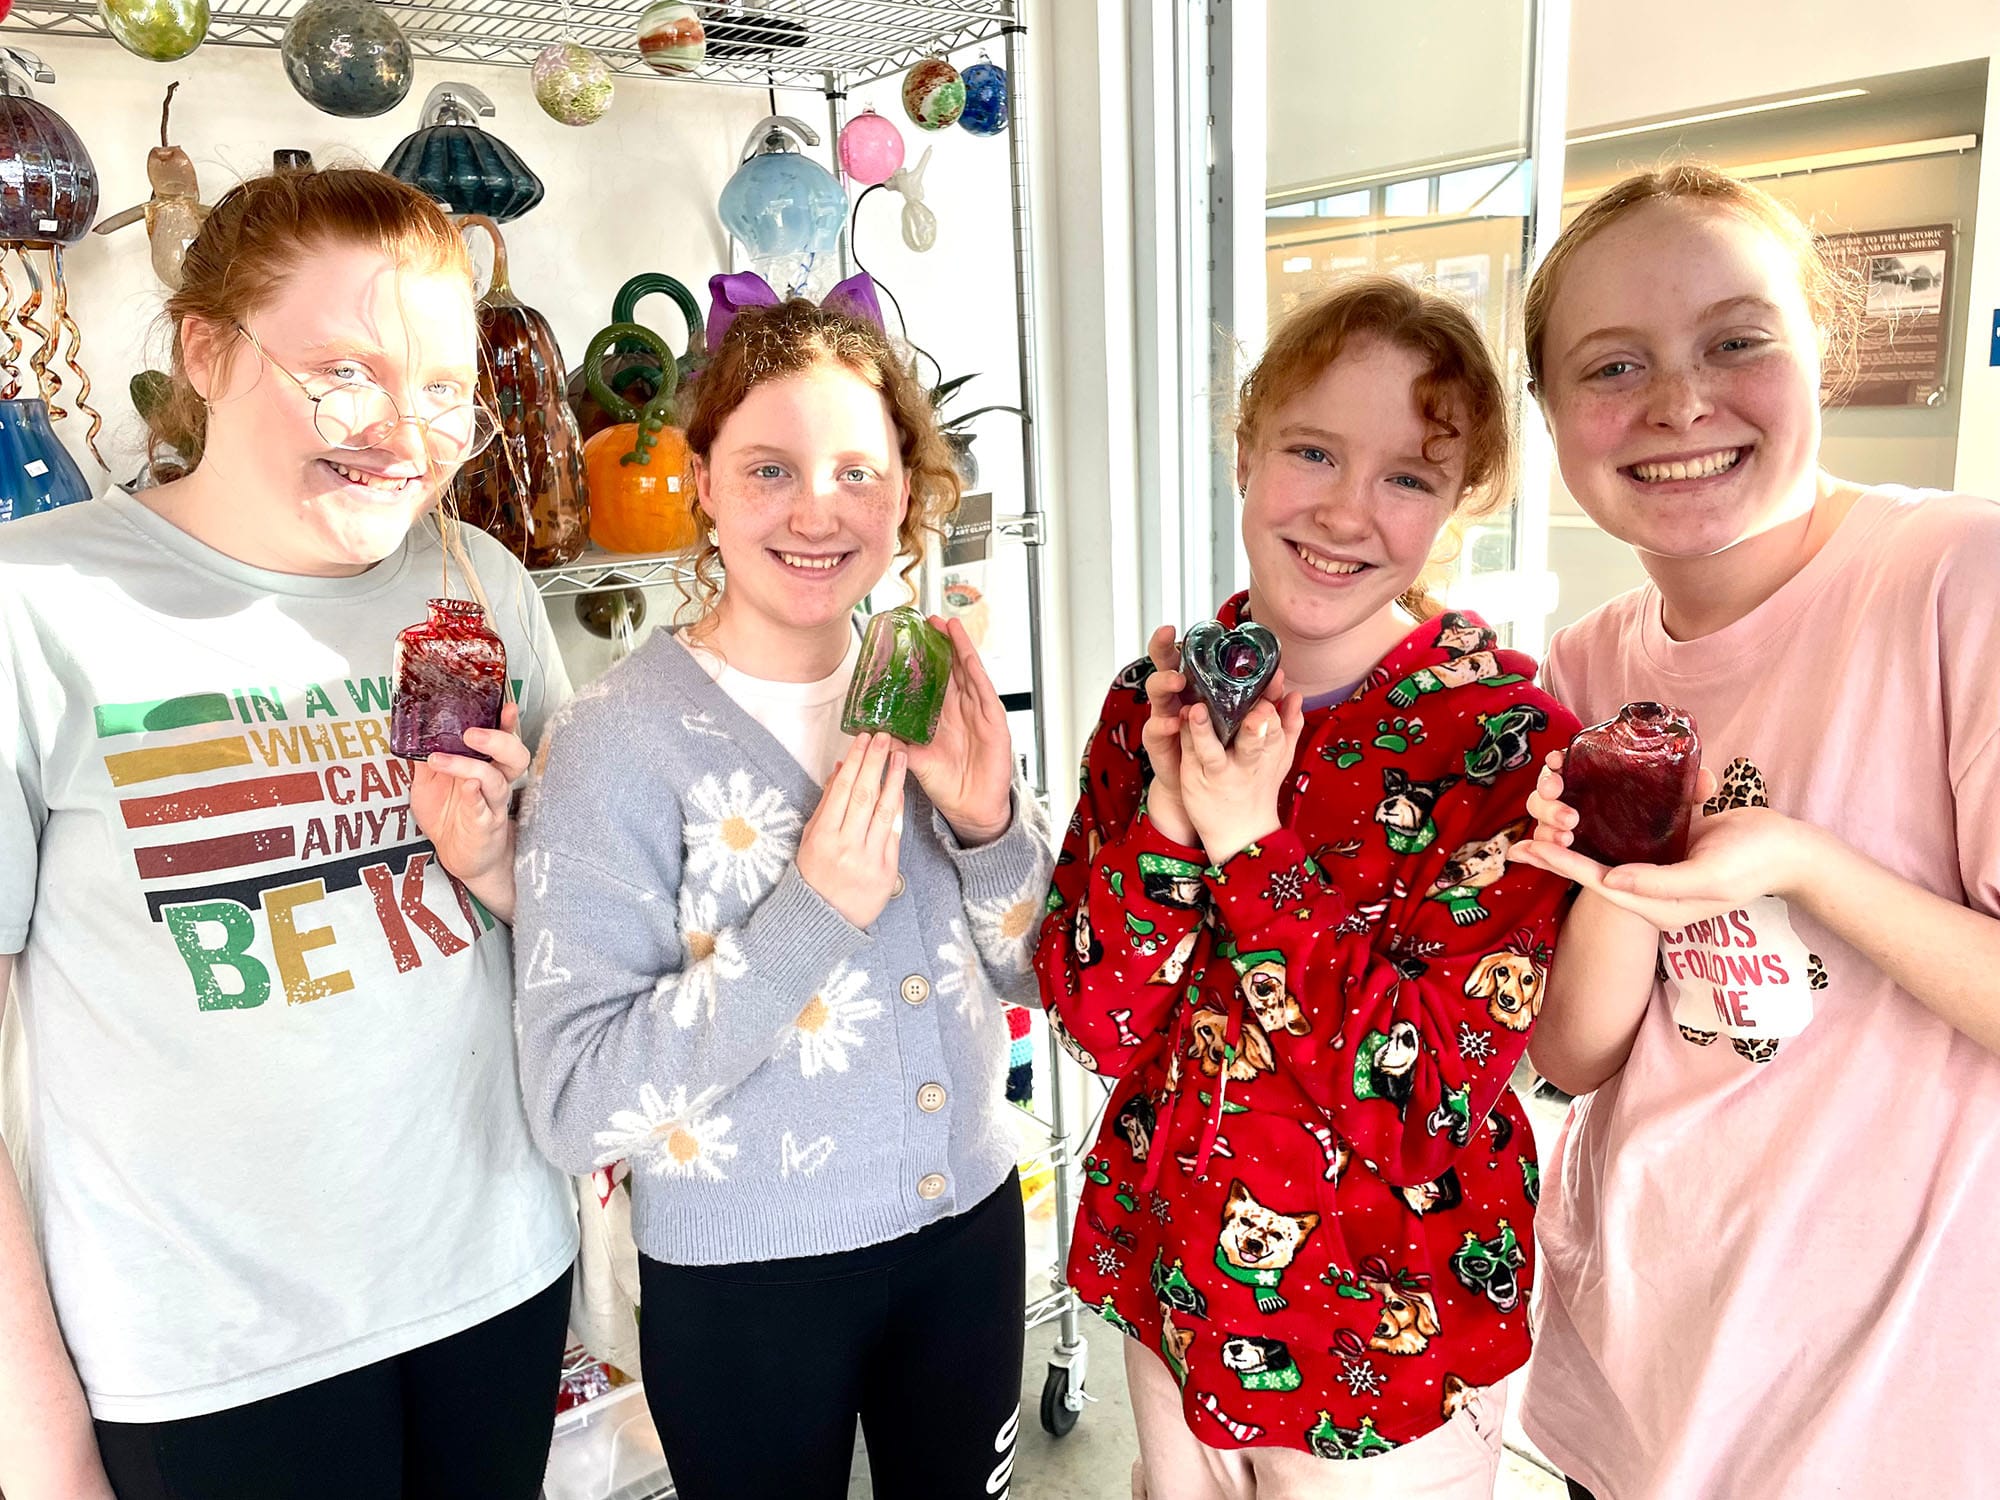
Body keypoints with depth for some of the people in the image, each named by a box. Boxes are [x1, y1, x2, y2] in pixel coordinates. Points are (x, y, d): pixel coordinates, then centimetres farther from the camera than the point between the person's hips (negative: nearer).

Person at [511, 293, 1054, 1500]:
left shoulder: (928, 692, -5)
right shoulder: (620, 741, -19)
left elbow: (1038, 970, 2)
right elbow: (577, 1105, -21)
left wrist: (990, 824, -17)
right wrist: (813, 912, -29)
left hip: (968, 1225, 5)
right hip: (745, 1284, -4)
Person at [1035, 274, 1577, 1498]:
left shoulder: (1506, 739, -19)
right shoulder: (1166, 693, -8)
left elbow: (1433, 1095, -23)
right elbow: (1101, 1022, -10)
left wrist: (1252, 847, -30)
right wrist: (1167, 818, -25)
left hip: (1388, 1333, -4)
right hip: (1169, 1275, 4)